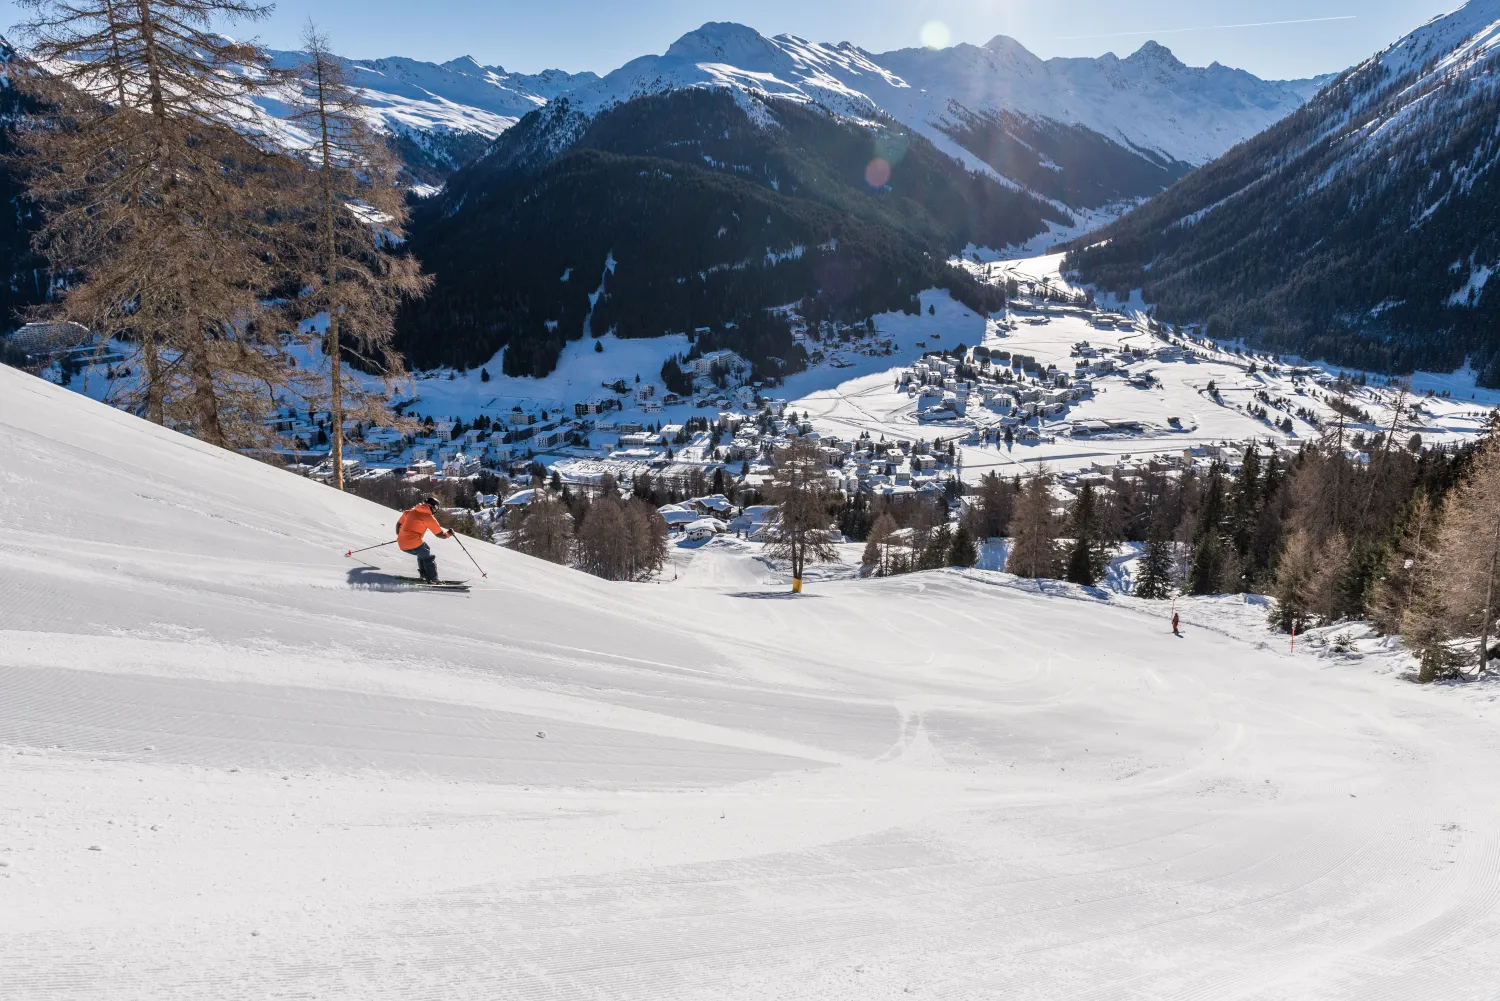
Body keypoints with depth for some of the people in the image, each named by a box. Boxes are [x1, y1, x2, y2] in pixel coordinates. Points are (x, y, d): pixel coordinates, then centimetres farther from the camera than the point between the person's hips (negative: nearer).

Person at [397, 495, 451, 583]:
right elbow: (440, 534, 3)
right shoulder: (429, 518, -1)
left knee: (422, 553, 28)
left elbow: (399, 524, 23)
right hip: (414, 543, -7)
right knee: (429, 558, 8)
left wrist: (399, 536, 38)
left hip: (402, 544, 7)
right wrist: (449, 534, 22)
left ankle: (424, 574, 24)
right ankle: (432, 579, -4)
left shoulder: (411, 512, 16)